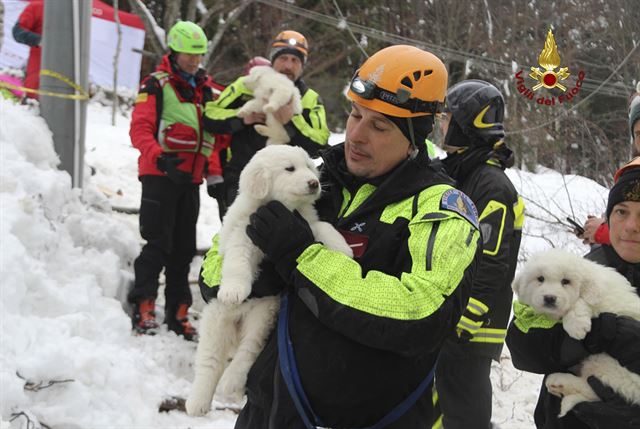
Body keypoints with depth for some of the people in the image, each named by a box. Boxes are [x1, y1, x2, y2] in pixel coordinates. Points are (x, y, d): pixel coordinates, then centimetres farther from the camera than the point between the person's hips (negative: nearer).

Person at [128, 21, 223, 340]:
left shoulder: (205, 89, 15)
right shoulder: (156, 85, -6)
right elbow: (140, 129, -15)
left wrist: (213, 171, 5)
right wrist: (160, 158, -29)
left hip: (190, 179, 7)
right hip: (160, 176, -7)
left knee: (184, 248, 9)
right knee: (158, 244, -11)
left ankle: (177, 314, 15)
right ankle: (143, 310, -7)